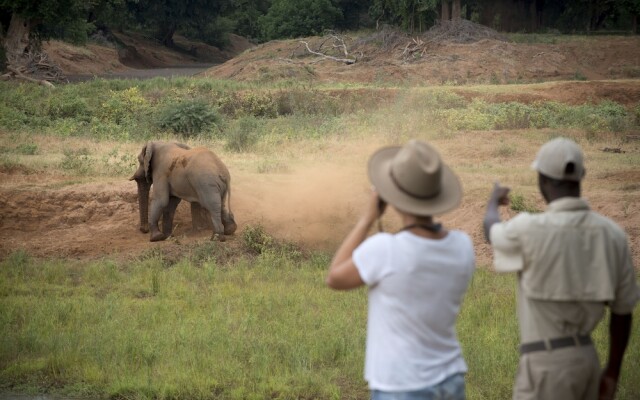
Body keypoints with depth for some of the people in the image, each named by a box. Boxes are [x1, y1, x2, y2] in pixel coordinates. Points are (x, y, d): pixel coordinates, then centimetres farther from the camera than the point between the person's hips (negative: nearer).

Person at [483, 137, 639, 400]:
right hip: (586, 358, 6)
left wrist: (494, 201, 34)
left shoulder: (529, 230, -16)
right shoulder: (612, 234, 0)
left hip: (545, 363, -6)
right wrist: (613, 372, 19)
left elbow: (491, 231, 10)